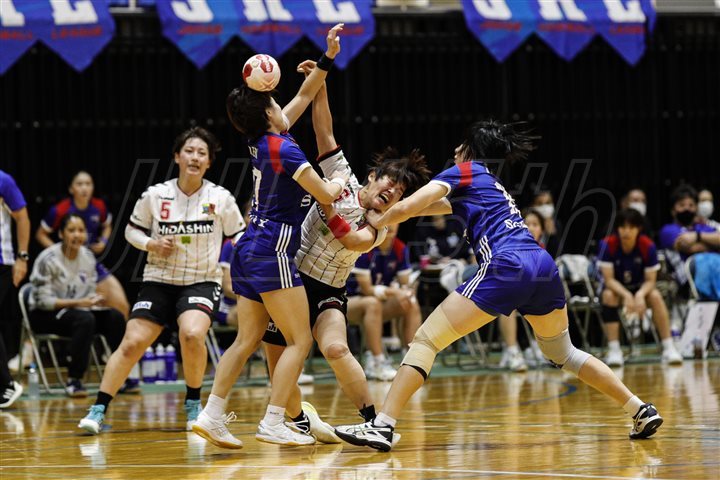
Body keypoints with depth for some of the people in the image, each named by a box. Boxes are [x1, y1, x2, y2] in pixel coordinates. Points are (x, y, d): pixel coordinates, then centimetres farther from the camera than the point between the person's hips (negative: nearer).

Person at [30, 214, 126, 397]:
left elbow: (91, 291, 12)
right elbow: (42, 300, -17)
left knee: (115, 317, -19)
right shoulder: (48, 259, -16)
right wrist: (78, 302, -25)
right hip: (44, 314, -6)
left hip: (78, 308, 6)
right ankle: (73, 381, -32)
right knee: (85, 319, -36)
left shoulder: (88, 256, 3)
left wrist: (96, 299, -13)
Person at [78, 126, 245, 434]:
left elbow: (239, 239, 7)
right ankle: (99, 409, 2)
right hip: (159, 281, 1)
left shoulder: (221, 198, -4)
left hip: (202, 282, -1)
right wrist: (151, 244, -9)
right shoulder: (155, 195, -3)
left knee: (192, 334, -29)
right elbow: (132, 230, 9)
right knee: (132, 343, -9)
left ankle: (193, 405, -7)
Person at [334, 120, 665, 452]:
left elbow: (407, 208, 2)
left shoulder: (464, 172, 11)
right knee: (563, 353, 28)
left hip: (508, 266, -8)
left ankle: (382, 426, -16)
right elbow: (432, 207, 42)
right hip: (544, 265, 8)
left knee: (426, 339, -5)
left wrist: (377, 222, 21)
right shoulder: (494, 184, 33)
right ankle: (642, 411, 26)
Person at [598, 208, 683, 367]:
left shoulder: (648, 246, -19)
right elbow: (609, 279, -23)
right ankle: (614, 351, -34)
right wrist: (626, 295, -40)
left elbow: (650, 280, -16)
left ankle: (669, 348, -28)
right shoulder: (608, 245, -22)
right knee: (609, 295, -33)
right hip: (616, 288, -1)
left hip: (640, 288, 1)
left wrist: (640, 295, -38)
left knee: (655, 295, -29)